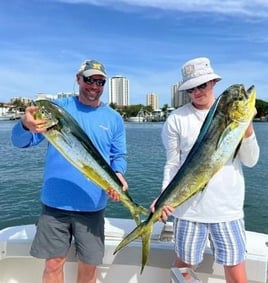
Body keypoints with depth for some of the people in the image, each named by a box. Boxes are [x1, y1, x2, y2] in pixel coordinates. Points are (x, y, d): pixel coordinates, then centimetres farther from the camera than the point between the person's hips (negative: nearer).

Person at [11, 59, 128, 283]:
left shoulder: (114, 119, 4)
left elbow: (119, 156, 8)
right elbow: (21, 141, -4)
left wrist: (118, 174, -16)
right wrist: (26, 125, -28)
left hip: (92, 206, 1)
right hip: (55, 203, 0)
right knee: (53, 263, 10)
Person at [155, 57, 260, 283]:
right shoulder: (176, 119, -4)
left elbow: (250, 161, 0)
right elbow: (172, 164, -1)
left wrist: (247, 128, -14)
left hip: (228, 207, 2)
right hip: (188, 207, -1)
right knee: (184, 263, 15)